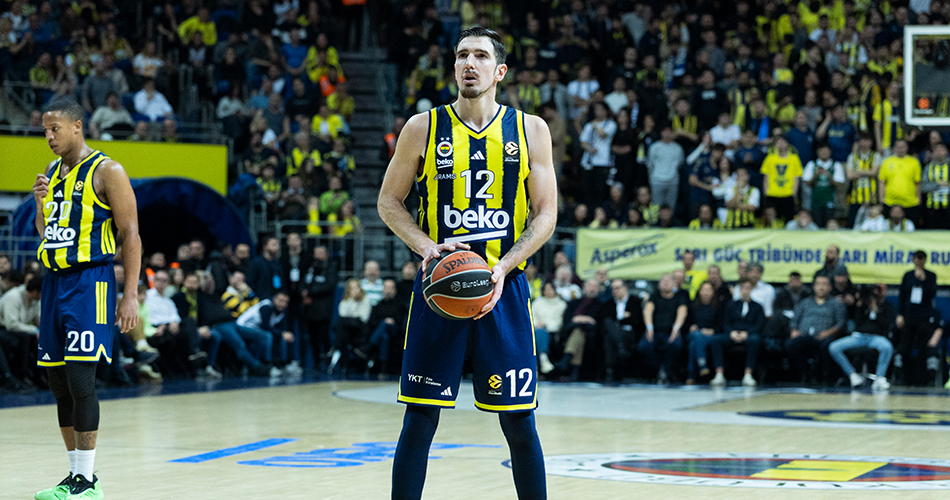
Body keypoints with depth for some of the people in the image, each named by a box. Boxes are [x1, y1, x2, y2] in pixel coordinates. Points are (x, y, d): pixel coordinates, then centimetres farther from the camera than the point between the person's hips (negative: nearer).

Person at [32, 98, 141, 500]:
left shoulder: (106, 172, -8)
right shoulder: (51, 173, 14)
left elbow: (130, 234, -10)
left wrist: (131, 295, -16)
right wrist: (40, 207, 2)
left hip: (90, 283, -8)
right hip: (55, 282, 8)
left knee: (80, 379, -13)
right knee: (58, 384, 8)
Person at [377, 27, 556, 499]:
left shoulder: (530, 129, 4)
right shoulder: (423, 128, 3)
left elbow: (546, 214, 3)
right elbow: (389, 202, 8)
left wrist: (503, 267, -11)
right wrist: (427, 246, -10)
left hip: (503, 285, 0)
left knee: (519, 421, 3)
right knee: (420, 418, -1)